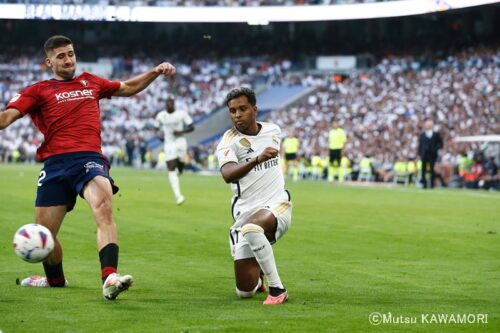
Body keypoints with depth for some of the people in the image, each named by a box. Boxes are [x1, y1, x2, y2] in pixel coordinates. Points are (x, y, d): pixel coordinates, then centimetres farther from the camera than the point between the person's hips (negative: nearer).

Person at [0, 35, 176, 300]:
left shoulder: (89, 82, 24)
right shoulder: (38, 91, 14)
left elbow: (128, 88, 39)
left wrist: (156, 71, 28)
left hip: (89, 158, 0)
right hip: (55, 163, 0)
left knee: (103, 208, -31)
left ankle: (109, 278, -45)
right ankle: (55, 279, 36)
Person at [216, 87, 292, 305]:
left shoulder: (273, 130, 5)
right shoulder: (228, 142, -9)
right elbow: (227, 175, -30)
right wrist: (257, 159, -44)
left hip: (277, 205, 0)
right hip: (246, 212, 0)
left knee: (251, 228, -38)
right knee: (244, 291, -2)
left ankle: (277, 289, -25)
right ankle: (258, 277, 36)